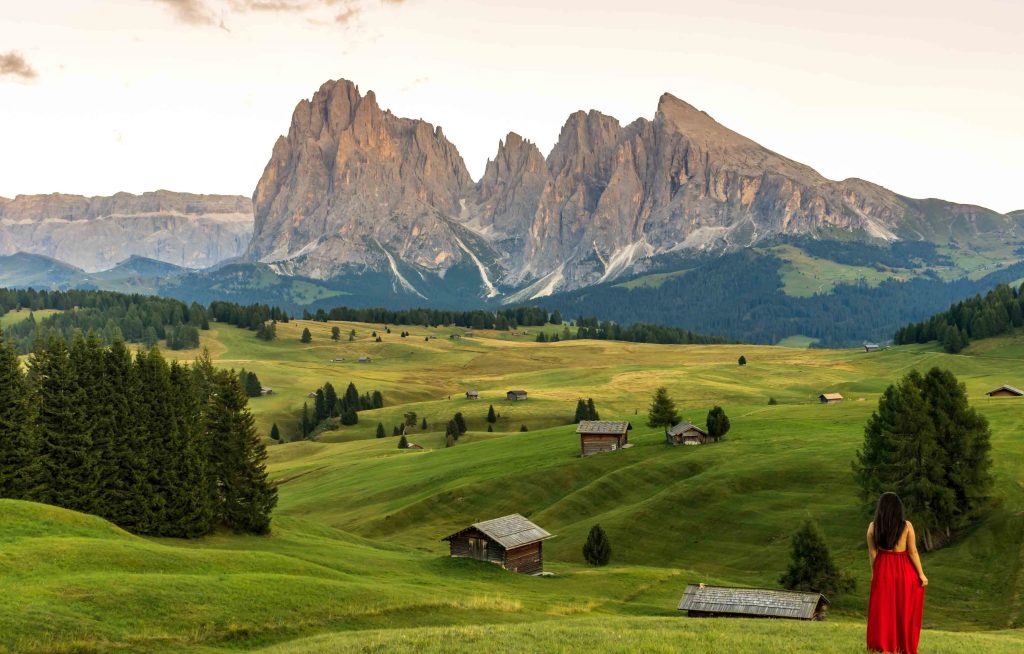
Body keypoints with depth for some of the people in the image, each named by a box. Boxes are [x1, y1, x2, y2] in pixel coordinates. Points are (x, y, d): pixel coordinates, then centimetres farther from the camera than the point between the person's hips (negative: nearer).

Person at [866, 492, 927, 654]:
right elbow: (913, 552, -12)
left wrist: (874, 572, 11)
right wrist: (921, 574, -1)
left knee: (884, 609, 12)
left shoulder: (873, 527, -11)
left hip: (883, 570, 1)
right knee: (905, 610, 12)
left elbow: (872, 552, -3)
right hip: (904, 570, -1)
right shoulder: (906, 525, -15)